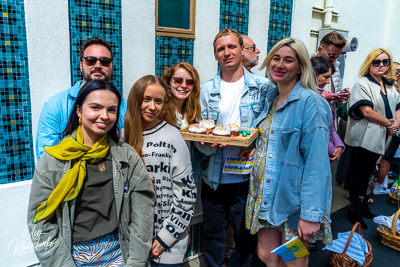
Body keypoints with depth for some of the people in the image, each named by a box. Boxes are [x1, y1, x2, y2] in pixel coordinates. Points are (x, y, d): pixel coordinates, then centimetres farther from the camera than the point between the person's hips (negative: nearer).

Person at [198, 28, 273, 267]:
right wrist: (208, 145, -18)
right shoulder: (207, 90, 4)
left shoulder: (263, 86, -2)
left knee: (246, 237, 15)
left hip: (247, 177, -1)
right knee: (212, 235, 19)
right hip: (214, 177, 2)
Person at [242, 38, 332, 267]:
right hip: (266, 196, 7)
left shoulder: (310, 102, -17)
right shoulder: (272, 99, 7)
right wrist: (254, 149, 4)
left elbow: (316, 162, -22)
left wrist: (311, 214, -23)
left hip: (295, 198, -7)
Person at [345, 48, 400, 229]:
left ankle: (363, 204, 30)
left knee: (366, 172, 17)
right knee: (358, 173, 1)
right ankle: (354, 209, 13)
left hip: (380, 138, 8)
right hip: (364, 138, -7)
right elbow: (367, 112, -18)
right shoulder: (363, 84, -10)